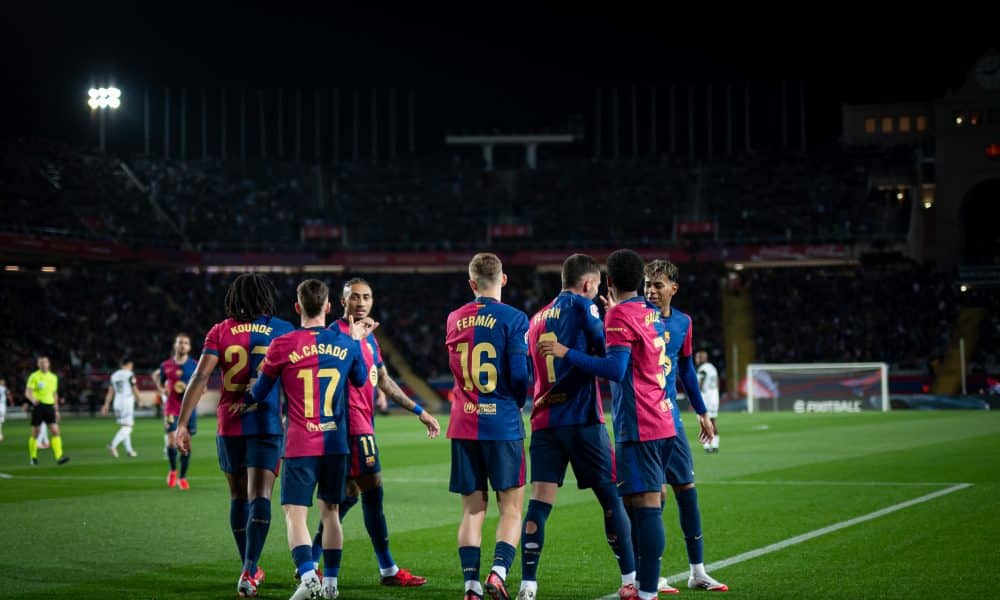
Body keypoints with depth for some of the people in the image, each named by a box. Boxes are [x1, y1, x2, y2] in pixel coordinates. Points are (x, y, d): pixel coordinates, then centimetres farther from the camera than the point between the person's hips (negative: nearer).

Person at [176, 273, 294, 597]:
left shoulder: (220, 331, 2)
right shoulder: (283, 331, 2)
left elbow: (200, 377, -7)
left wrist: (182, 423, -7)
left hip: (229, 425, 2)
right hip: (267, 424, -1)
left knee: (238, 497, 15)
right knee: (260, 497, -6)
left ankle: (249, 570, 25)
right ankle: (249, 570, -20)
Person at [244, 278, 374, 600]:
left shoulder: (282, 345, -6)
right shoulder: (347, 343, 3)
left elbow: (259, 393, 5)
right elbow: (360, 380, 23)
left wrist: (244, 400, 28)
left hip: (300, 445, -4)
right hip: (336, 443, 4)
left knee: (295, 513, -4)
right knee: (330, 511, 16)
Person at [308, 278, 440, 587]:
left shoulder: (368, 337, 18)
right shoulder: (338, 334, -10)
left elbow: (384, 382, 23)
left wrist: (419, 412, 23)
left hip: (363, 421, 10)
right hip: (355, 425, -10)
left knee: (349, 494, 12)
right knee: (373, 490, -6)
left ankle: (309, 562, 16)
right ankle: (388, 570, 1)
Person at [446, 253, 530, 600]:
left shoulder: (454, 320, 8)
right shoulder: (513, 319, -7)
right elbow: (520, 375, -10)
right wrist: (517, 402, 8)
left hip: (463, 426, 4)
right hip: (503, 424, -4)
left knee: (472, 509, 7)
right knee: (511, 507, 4)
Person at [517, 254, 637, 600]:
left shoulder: (537, 318, 17)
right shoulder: (582, 305, -3)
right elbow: (607, 352, -4)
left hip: (544, 422, 5)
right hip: (583, 420, -5)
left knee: (540, 501, -1)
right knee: (611, 496, 5)